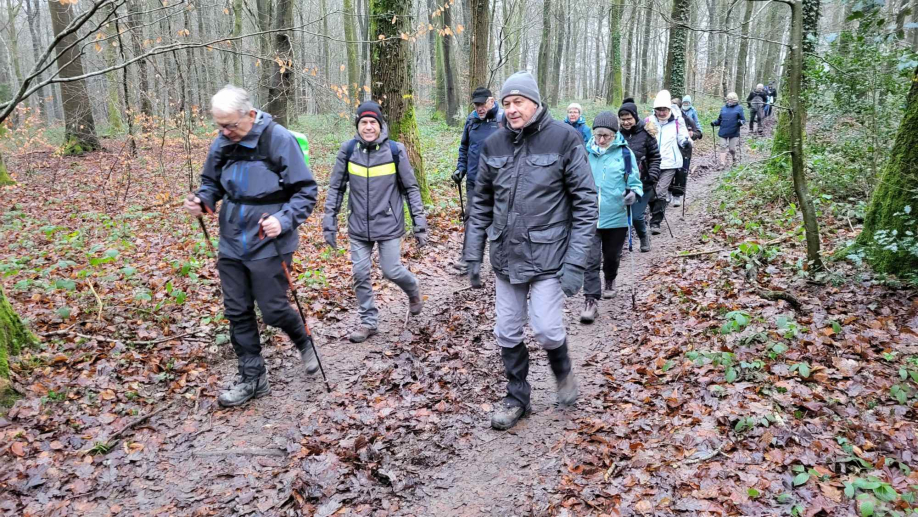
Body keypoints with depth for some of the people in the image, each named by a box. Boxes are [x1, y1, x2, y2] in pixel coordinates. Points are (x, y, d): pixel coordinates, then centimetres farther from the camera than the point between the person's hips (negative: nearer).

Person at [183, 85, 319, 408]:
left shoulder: (279, 140, -15)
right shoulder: (222, 144, 2)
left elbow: (306, 191, -12)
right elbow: (212, 182, 17)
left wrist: (284, 220, -27)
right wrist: (201, 200, -5)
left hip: (269, 245, -6)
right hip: (231, 244, 6)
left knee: (273, 310, 1)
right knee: (237, 312, 10)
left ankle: (304, 343, 33)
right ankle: (252, 378, 24)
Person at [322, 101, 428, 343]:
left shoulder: (395, 150, -7)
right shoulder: (348, 150, -4)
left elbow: (411, 188, 0)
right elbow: (336, 188, 5)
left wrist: (419, 223, -3)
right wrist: (330, 222, 2)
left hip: (388, 224, -2)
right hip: (358, 226, 2)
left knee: (392, 271, -1)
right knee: (361, 274, 5)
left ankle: (413, 291, 33)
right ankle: (368, 322, 22)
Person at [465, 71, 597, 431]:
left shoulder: (563, 139, -8)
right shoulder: (494, 145, 4)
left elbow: (585, 202, -8)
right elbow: (481, 204, 12)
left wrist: (575, 262, -14)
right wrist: (473, 256, 8)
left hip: (547, 256, -4)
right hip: (506, 256, 4)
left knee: (547, 330, -8)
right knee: (508, 333, 10)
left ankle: (563, 373, 27)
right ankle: (517, 398, 30)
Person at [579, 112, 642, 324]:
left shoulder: (625, 153, -5)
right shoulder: (586, 152, -2)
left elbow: (635, 182, -1)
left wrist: (633, 193, -20)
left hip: (616, 217, 0)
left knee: (612, 256, 18)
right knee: (591, 259, -8)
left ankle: (610, 282, 47)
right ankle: (591, 300, -3)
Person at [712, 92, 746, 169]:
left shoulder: (739, 108, 3)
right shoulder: (723, 108, 12)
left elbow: (743, 119, 2)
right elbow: (720, 119, 17)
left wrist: (741, 122, -20)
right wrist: (715, 123, -2)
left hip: (734, 133, -3)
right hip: (723, 132, 3)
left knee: (732, 149, 0)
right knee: (723, 147, -1)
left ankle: (734, 159, 30)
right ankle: (722, 164, 0)